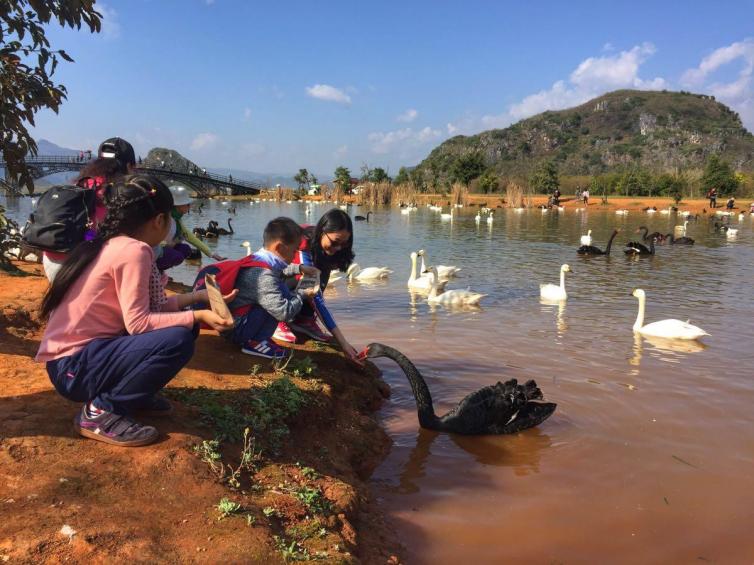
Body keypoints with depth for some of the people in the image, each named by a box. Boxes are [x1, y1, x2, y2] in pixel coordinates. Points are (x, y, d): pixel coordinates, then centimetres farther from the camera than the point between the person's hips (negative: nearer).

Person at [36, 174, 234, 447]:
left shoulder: (113, 244, 9)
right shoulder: (134, 250, -19)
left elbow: (145, 308, 7)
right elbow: (138, 322, -24)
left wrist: (197, 297, 11)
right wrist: (197, 316, -19)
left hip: (84, 353, 9)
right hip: (73, 367, -9)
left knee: (177, 325, 7)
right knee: (178, 340, -25)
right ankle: (100, 411, -9)